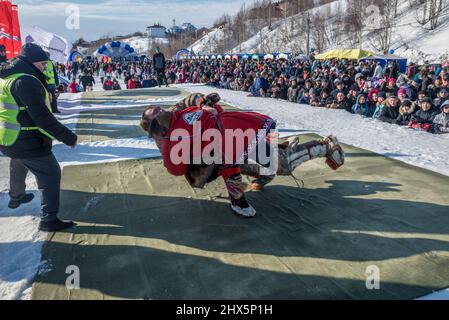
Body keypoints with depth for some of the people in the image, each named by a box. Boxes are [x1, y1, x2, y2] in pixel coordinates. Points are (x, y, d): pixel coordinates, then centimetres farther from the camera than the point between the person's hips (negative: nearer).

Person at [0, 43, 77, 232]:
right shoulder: (26, 81, -23)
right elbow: (41, 117, -29)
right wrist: (68, 137, -26)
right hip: (27, 142, -10)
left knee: (18, 168, 32)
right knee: (50, 174, -3)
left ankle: (16, 198, 56)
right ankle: (49, 219, -2)